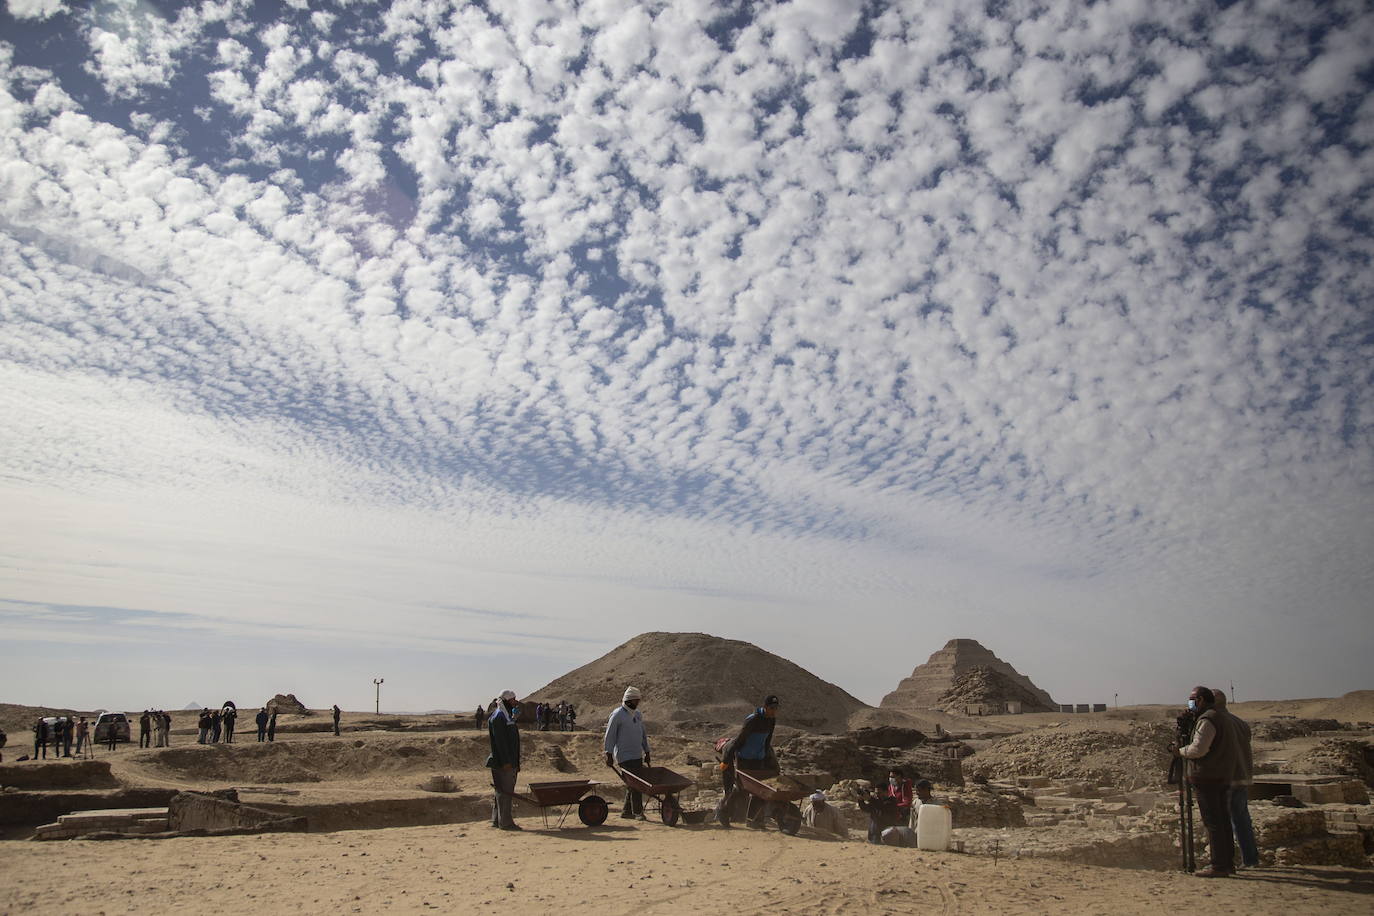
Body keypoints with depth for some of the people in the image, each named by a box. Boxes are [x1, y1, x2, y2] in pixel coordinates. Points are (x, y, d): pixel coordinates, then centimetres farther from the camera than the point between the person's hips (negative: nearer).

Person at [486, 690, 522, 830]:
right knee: (504, 790, -6)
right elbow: (499, 741, -20)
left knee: (499, 791, 13)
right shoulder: (498, 717, -14)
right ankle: (505, 822, -2)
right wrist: (505, 761, -23)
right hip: (503, 762, -10)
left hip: (509, 761, 10)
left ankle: (497, 820, 19)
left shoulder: (506, 716, 17)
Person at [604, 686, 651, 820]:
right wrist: (609, 755, -12)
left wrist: (647, 752, 19)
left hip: (637, 755, 8)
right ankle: (638, 812, -5)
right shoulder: (617, 715, -10)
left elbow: (643, 734, 21)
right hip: (625, 756, -8)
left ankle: (627, 812, 17)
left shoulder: (637, 714, 14)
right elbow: (610, 735, -10)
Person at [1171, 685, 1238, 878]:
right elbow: (1236, 749, 23)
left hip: (1207, 778, -10)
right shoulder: (1224, 719, 19)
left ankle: (1219, 866, -7)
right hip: (1223, 778, 10)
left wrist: (1179, 751, -4)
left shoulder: (1206, 720, -13)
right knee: (1223, 820, 13)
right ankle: (1228, 863, 17)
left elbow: (1198, 749, -20)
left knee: (1213, 822, -8)